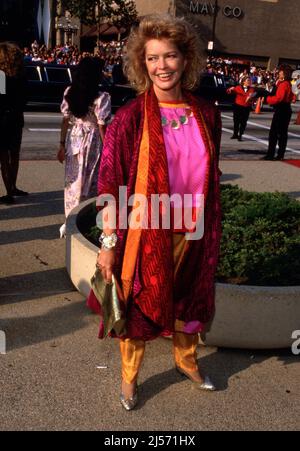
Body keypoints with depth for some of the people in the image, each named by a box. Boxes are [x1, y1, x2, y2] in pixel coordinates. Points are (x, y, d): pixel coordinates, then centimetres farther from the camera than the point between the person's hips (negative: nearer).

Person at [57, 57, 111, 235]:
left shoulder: (69, 93, 0)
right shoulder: (102, 98, -14)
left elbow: (65, 121, 3)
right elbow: (102, 127, -13)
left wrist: (62, 144, 10)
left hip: (74, 139, 5)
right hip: (93, 142, -5)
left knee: (73, 180, 15)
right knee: (89, 182, 8)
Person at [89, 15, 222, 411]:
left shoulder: (206, 114, -1)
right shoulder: (130, 118, -14)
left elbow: (212, 178, 9)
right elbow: (109, 184, -11)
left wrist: (213, 231, 11)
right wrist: (108, 243, -12)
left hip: (192, 233, 4)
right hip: (145, 233, -4)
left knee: (189, 300, 22)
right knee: (139, 304, 12)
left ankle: (186, 360, 50)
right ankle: (129, 377, 38)